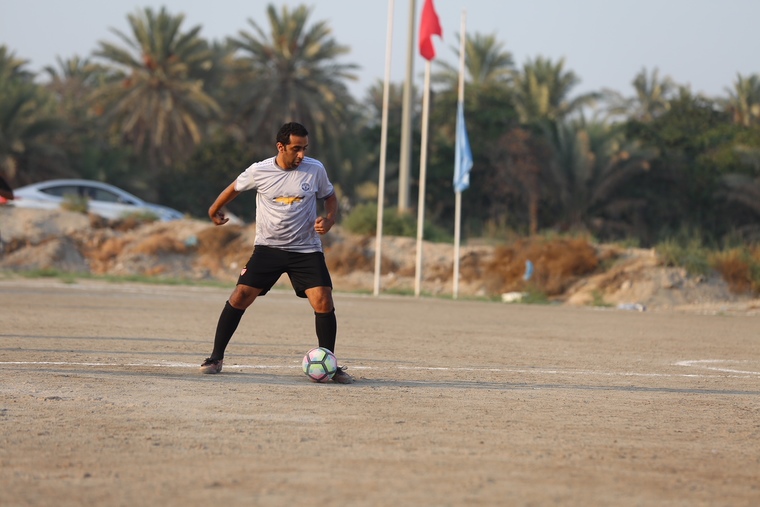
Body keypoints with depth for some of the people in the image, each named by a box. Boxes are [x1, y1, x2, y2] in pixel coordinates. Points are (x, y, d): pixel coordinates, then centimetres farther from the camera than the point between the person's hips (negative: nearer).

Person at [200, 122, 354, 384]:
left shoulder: (315, 170, -5)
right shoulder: (259, 171, -7)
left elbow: (330, 197, 11)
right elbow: (234, 188, 13)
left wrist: (329, 220, -9)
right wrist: (215, 210, 27)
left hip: (306, 250, 0)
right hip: (268, 247, 0)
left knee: (324, 302, -13)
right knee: (240, 297, -9)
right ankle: (216, 357, 4)